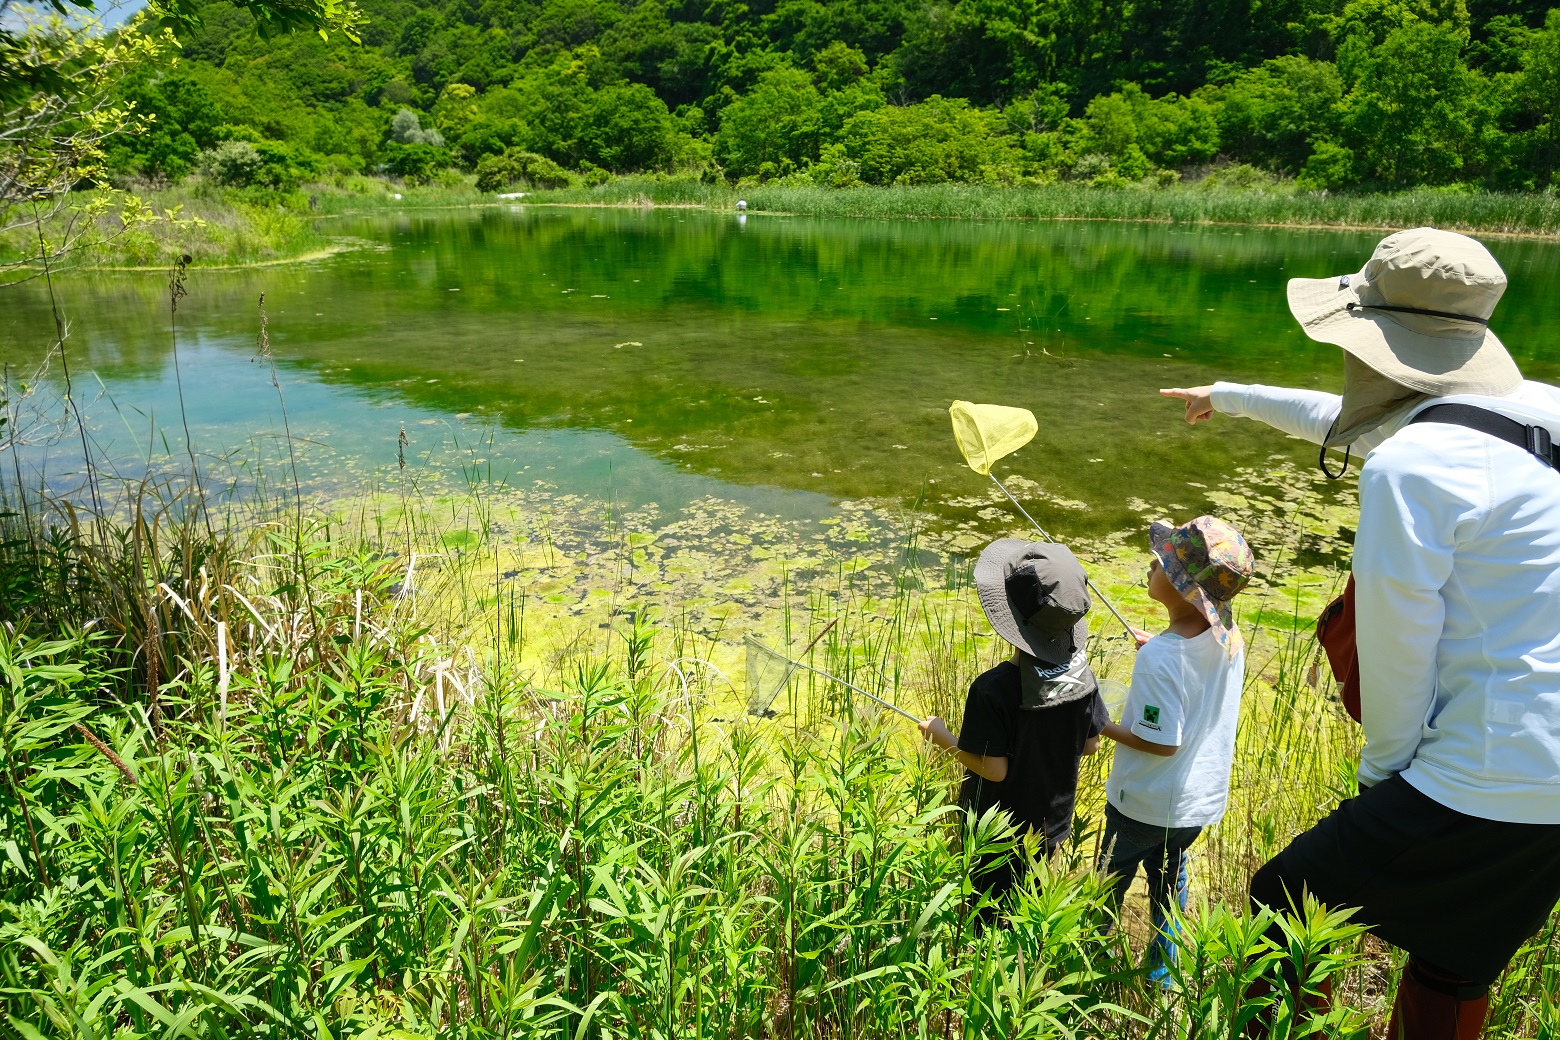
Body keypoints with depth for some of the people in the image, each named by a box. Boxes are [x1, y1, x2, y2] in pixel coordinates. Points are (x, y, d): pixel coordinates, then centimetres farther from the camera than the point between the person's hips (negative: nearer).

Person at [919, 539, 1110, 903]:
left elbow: (994, 769, -25)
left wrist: (943, 738, -11)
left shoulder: (993, 689, -31)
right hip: (1051, 823, 5)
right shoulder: (1082, 676, -14)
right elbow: (1090, 745, -2)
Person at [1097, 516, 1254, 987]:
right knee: (1169, 876, 26)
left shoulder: (1160, 658, -33)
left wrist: (1102, 726, -15)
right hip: (1202, 798, 6)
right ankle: (1163, 965, 41)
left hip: (1144, 804, -6)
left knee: (1111, 882, 18)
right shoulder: (1229, 636, -11)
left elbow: (1162, 742, -27)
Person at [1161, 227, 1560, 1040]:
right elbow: (1349, 422, 22)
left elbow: (1397, 647, -16)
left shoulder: (1411, 465, -21)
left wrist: (1381, 766, 2)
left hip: (1479, 786, -9)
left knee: (1281, 908, 10)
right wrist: (1229, 397, 35)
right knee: (1453, 975, 25)